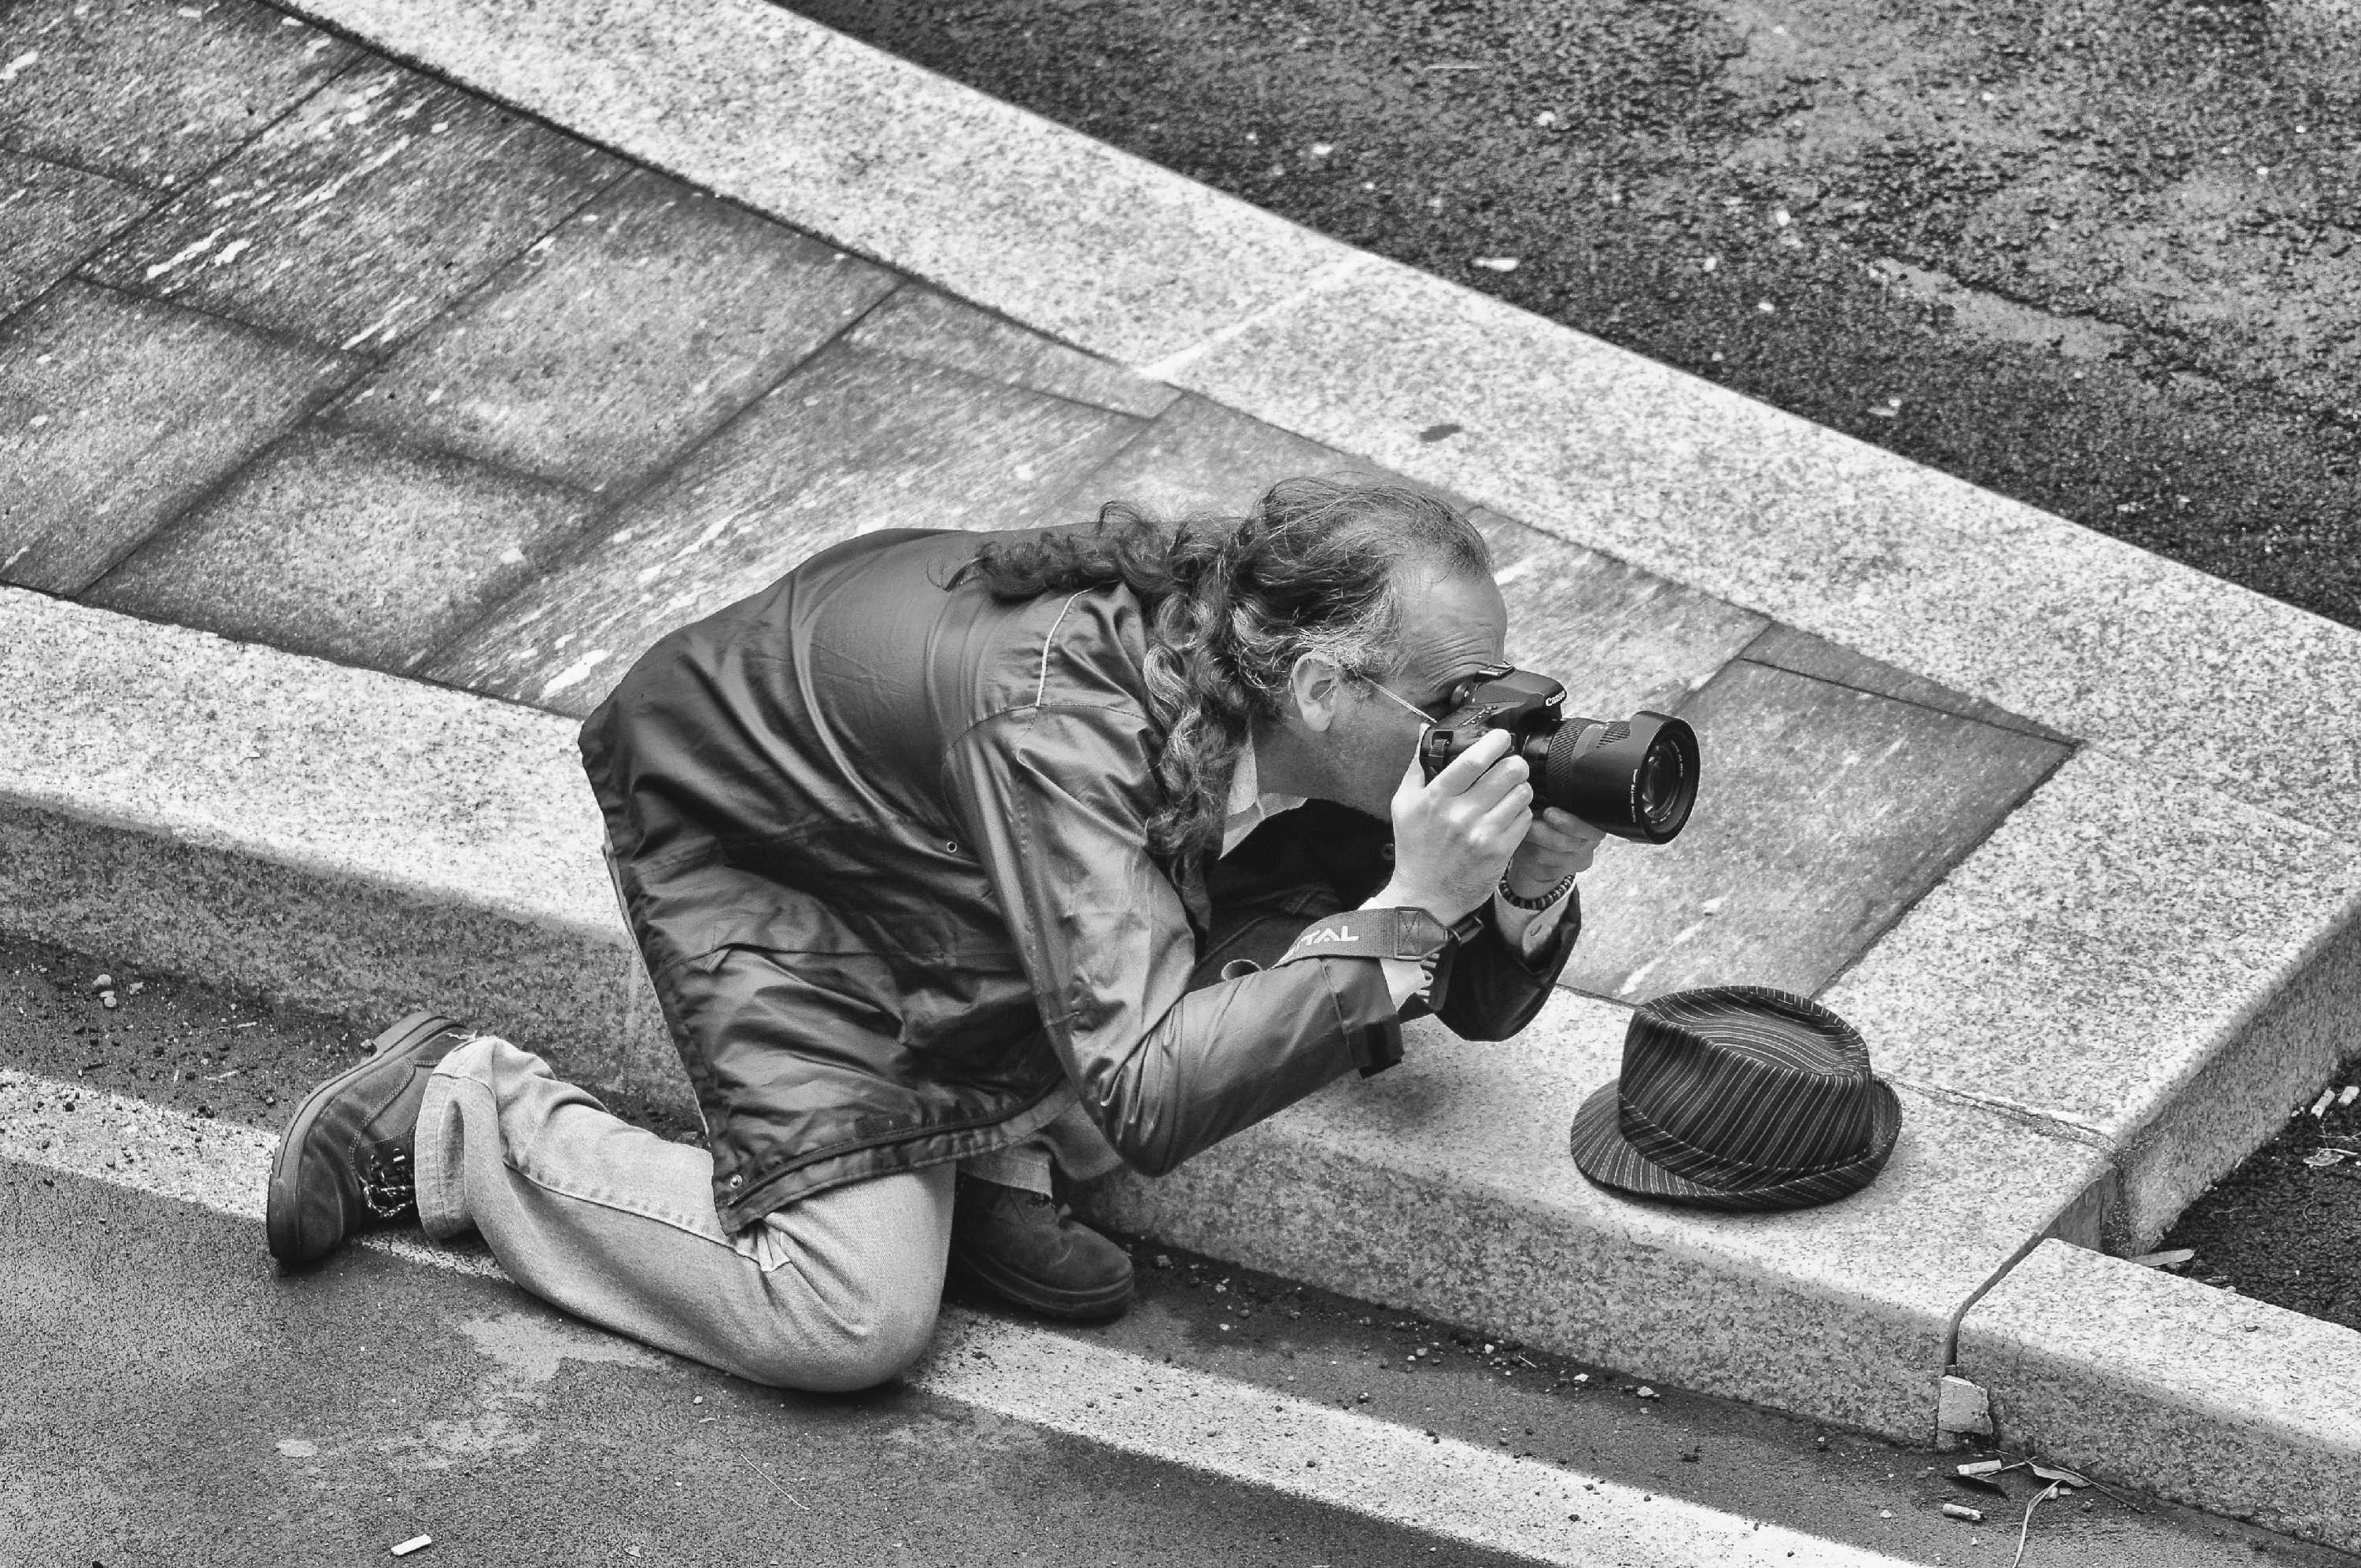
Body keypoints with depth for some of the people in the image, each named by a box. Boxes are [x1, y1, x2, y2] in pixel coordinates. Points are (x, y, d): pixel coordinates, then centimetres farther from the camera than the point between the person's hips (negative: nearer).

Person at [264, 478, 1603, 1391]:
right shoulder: (1060, 721, -40)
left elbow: (1481, 1003, -8)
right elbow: (1150, 1106, -45)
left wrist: (1535, 883, -30)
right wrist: (1400, 911, -49)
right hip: (739, 830, -7)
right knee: (854, 1318, -18)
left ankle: (990, 1143, -1)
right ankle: (458, 1114, 0)